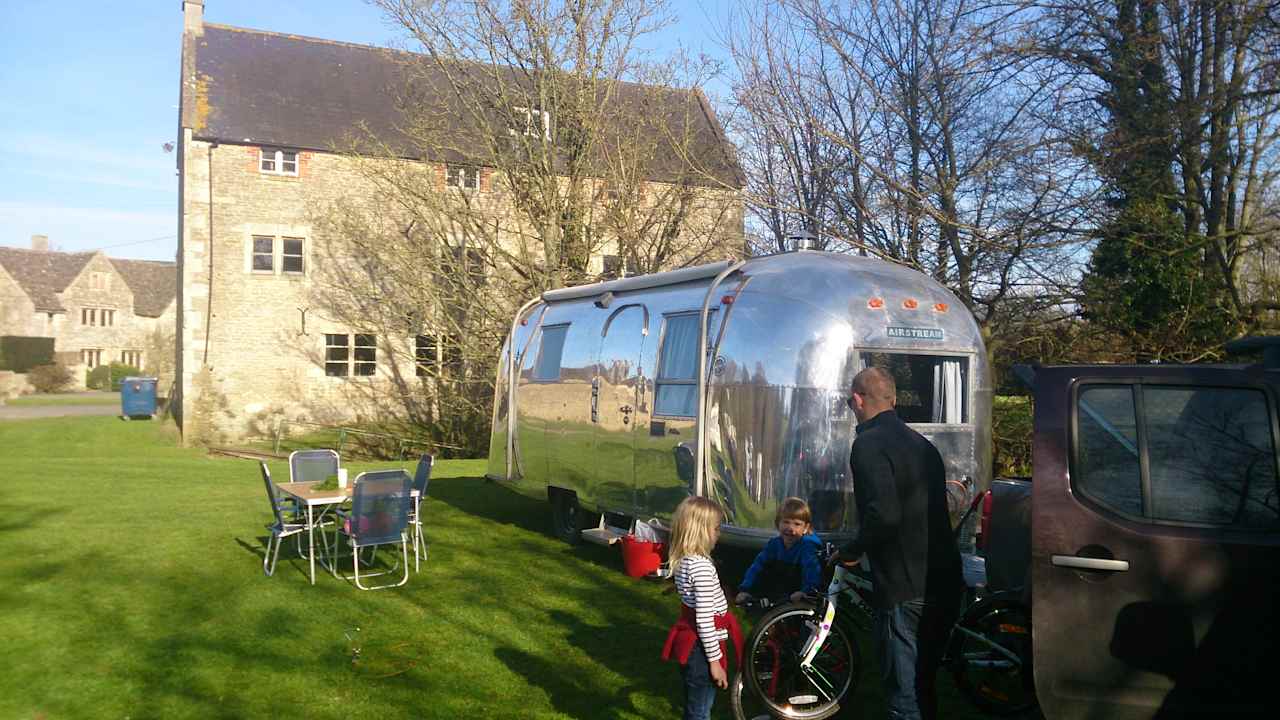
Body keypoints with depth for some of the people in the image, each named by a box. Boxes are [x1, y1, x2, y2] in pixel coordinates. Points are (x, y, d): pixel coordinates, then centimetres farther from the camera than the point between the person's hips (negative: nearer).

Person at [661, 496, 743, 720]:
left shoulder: (682, 560, 5)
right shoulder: (702, 566, -23)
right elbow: (704, 619, -24)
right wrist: (715, 660, -18)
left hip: (689, 642, 9)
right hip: (702, 648, -9)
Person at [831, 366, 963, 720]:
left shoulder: (869, 443, -13)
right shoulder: (921, 442, 14)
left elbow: (884, 515, -26)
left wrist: (851, 552, -10)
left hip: (904, 590, -9)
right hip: (944, 585, 9)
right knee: (924, 685, 22)